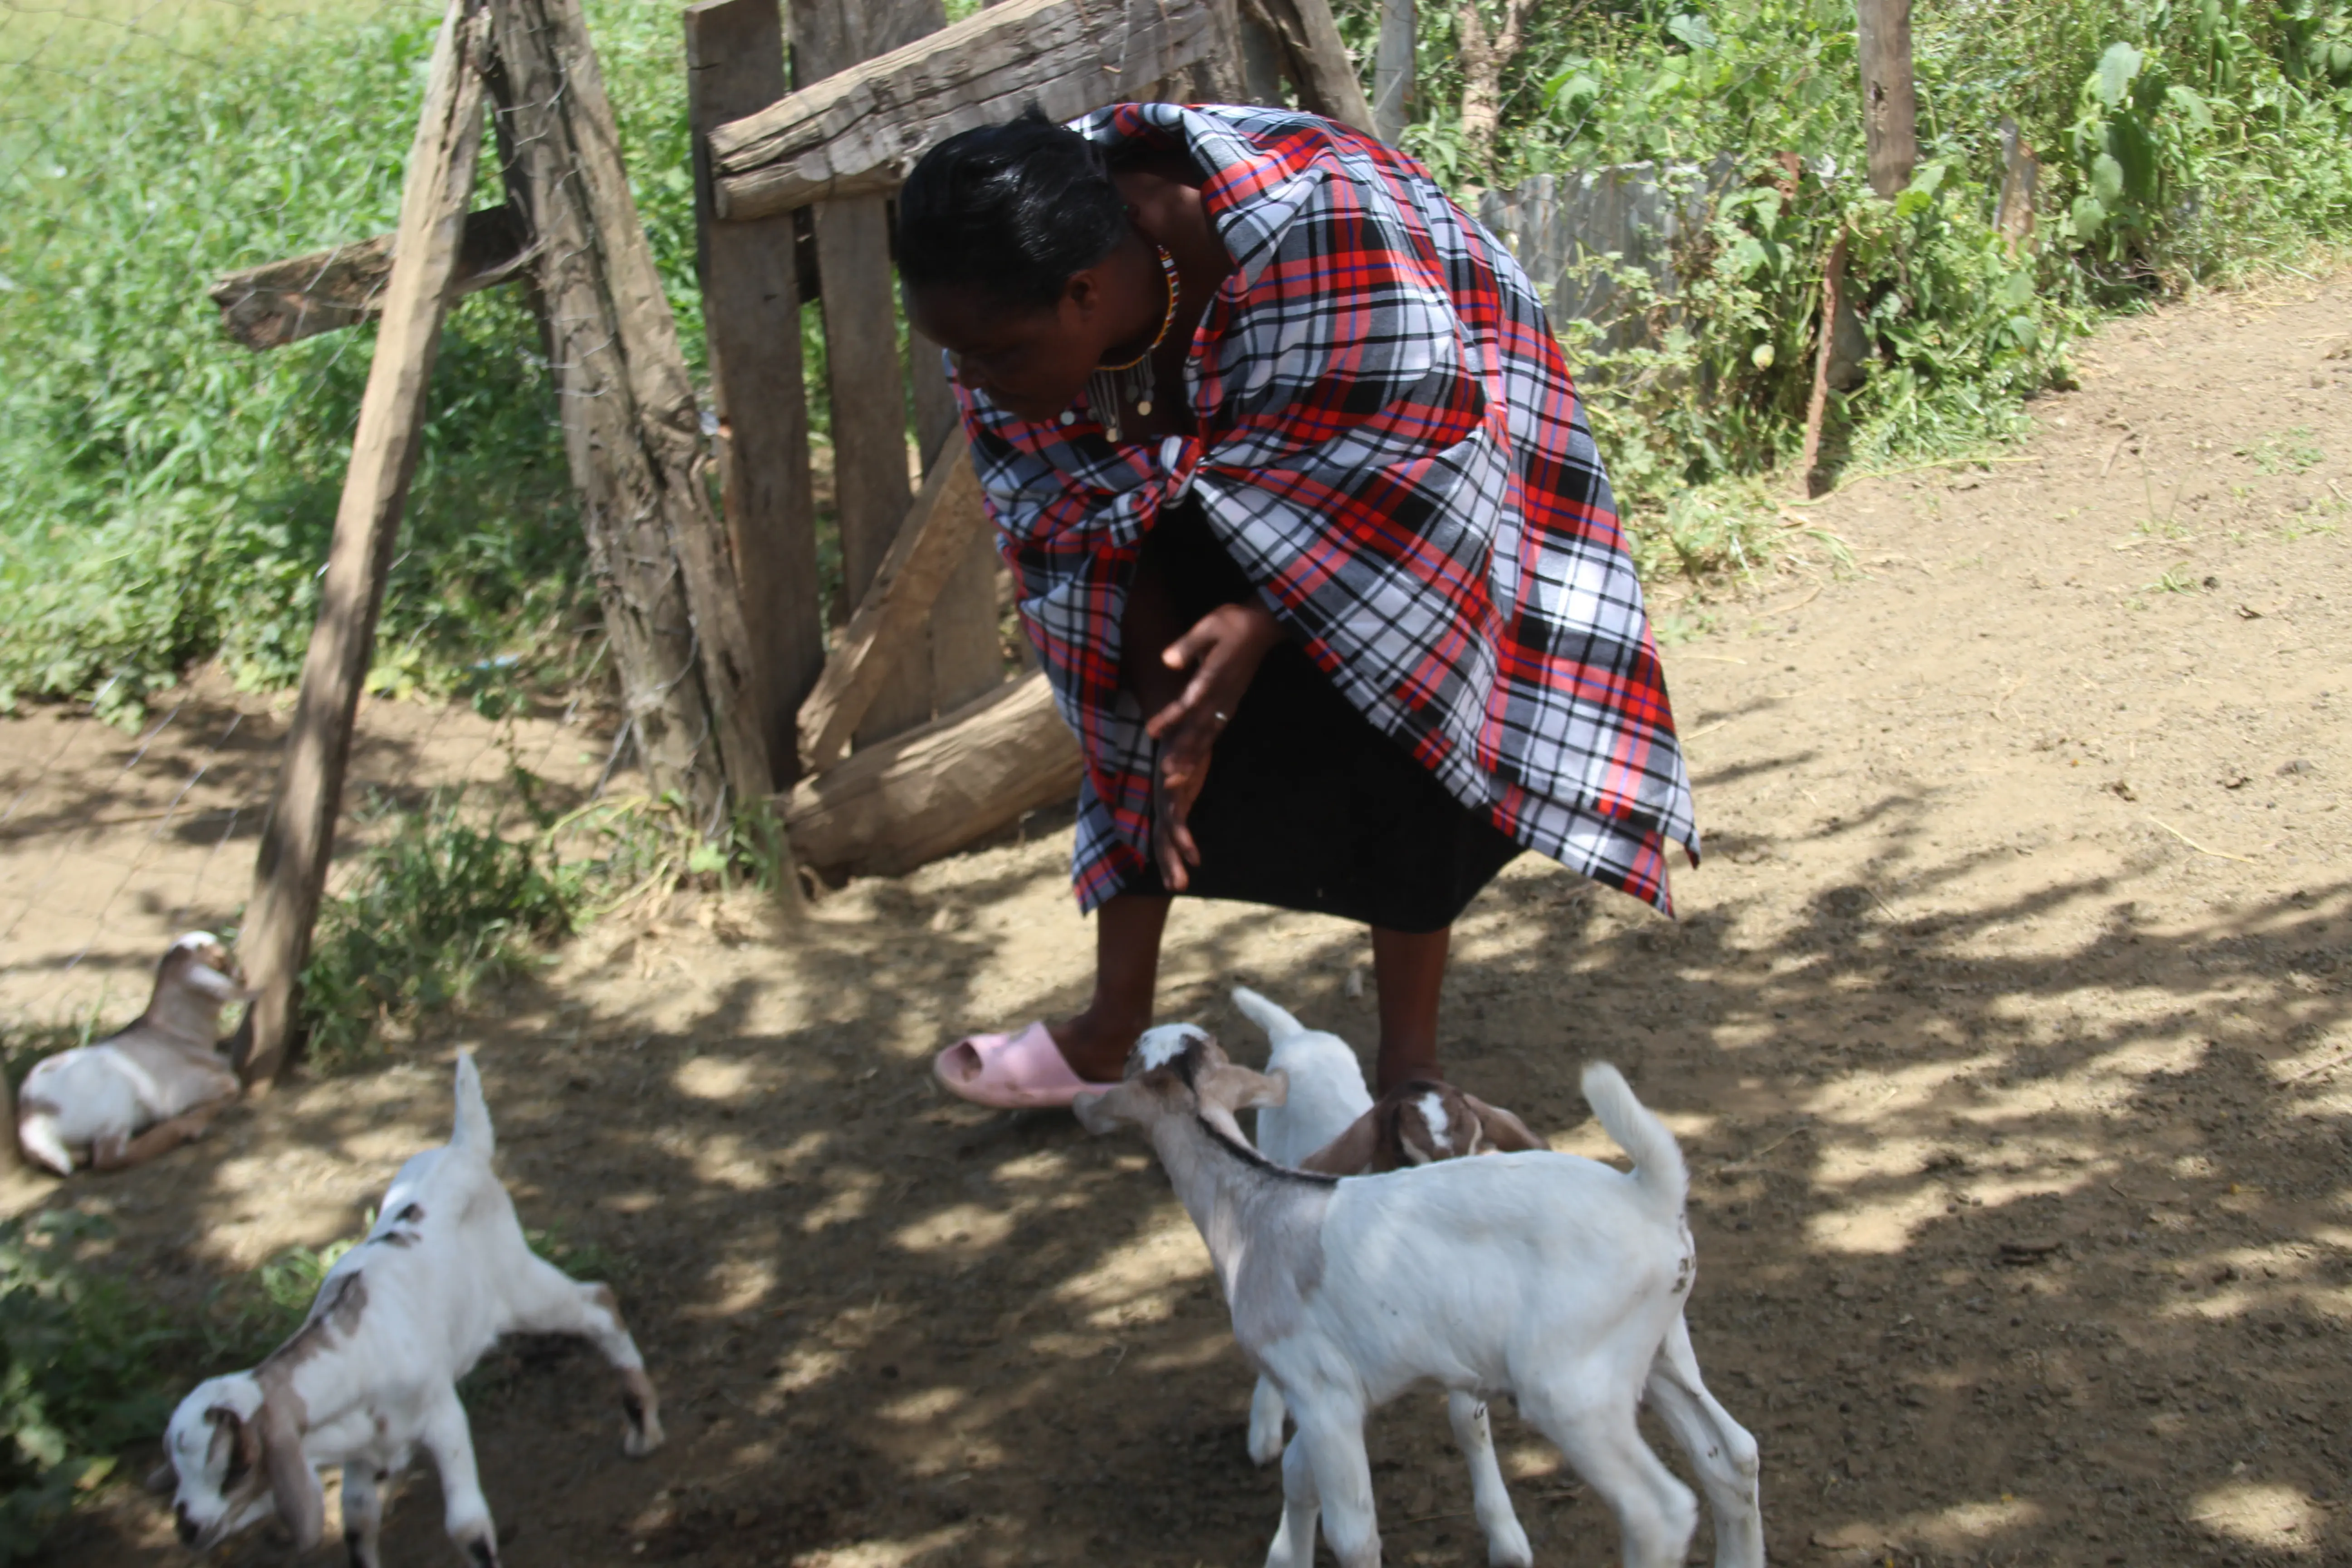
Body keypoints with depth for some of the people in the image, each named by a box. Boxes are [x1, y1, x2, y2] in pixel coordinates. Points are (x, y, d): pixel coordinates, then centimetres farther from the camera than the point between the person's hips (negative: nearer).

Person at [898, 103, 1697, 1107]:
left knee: (1393, 727, -11)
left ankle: (1410, 1059, 1)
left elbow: (1411, 456, -27)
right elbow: (1092, 530, -10)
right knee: (1139, 709, 1)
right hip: (1208, 465, 5)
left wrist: (1264, 620, -32)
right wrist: (1164, 712, -16)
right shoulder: (1009, 312, -23)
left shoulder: (1307, 239, -41)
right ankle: (1113, 1033, 13)